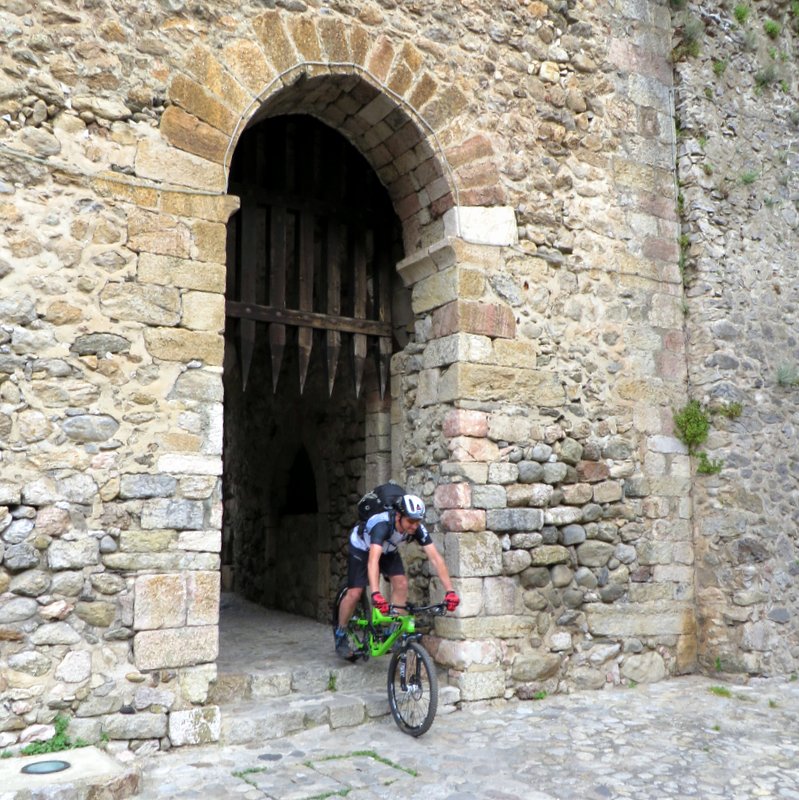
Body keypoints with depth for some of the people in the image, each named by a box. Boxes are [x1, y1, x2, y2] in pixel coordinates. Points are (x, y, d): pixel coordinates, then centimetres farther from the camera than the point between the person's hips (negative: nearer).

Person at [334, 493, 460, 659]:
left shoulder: (417, 529, -30)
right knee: (355, 593, -10)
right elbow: (373, 560, -55)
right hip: (362, 548, -4)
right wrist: (375, 594, -66)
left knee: (401, 584, -15)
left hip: (388, 550, 5)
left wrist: (450, 591, -40)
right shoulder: (382, 524, -43)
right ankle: (340, 634, 12)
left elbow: (435, 558, -31)